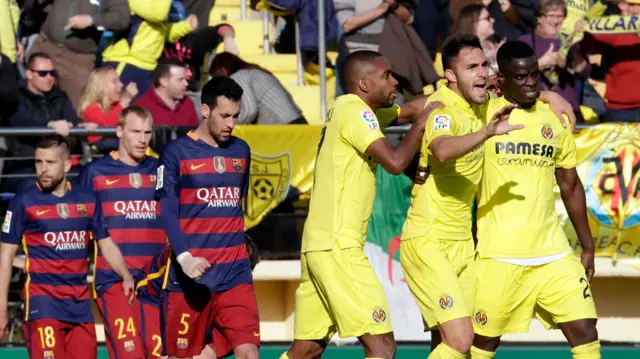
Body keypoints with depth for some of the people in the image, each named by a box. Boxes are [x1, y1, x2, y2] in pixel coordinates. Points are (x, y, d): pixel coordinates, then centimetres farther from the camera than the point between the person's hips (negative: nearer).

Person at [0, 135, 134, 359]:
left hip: (80, 302, 4)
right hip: (43, 300, -4)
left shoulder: (87, 200, 9)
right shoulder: (24, 201, -2)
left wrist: (125, 276, -3)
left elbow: (106, 244, 17)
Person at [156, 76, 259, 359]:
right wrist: (184, 257, -24)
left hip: (235, 274, 4)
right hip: (189, 276, -3)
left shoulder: (241, 151, 12)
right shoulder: (177, 152, -4)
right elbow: (167, 212, -11)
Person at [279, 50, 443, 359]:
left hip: (319, 244, 10)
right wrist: (421, 123, -6)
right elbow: (395, 162, -21)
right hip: (338, 248, -10)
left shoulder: (346, 109, 17)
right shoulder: (355, 111, -10)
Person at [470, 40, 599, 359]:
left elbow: (570, 186, 17)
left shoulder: (555, 120, 9)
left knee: (584, 330, -3)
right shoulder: (483, 115, -4)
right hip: (499, 256, -4)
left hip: (553, 253, 4)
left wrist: (587, 245, 17)